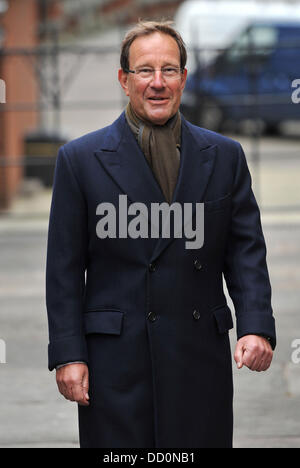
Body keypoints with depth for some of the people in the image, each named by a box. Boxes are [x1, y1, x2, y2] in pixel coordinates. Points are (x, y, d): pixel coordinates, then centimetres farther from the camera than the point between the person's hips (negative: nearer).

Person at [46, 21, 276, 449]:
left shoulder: (224, 156, 9)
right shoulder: (80, 159, 3)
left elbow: (246, 251, 6)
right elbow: (64, 267, 2)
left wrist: (256, 326, -10)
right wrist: (67, 354, -5)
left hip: (202, 359, 2)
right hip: (115, 361, -2)